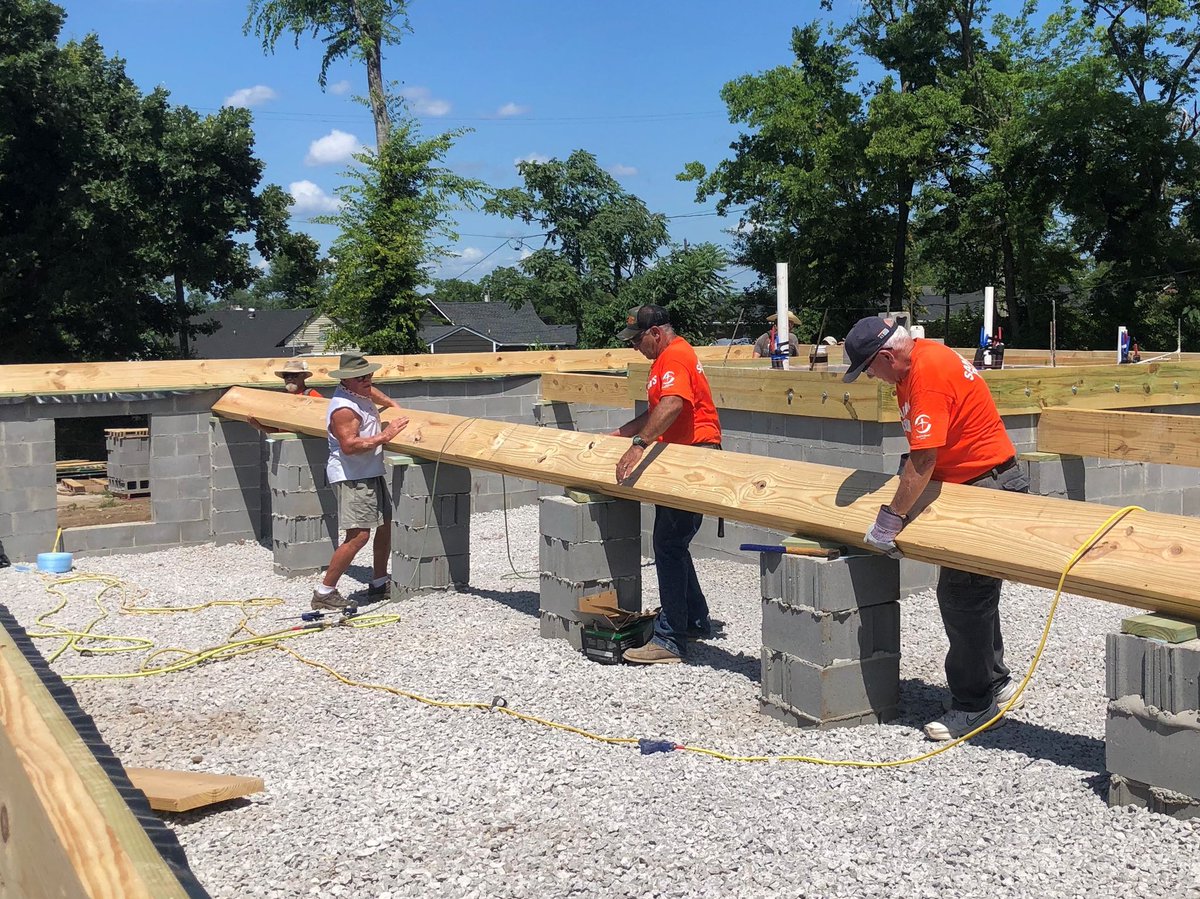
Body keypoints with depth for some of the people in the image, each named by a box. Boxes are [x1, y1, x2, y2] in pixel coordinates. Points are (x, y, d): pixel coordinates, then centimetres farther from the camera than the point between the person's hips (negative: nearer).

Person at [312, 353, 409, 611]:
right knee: (358, 535, -17)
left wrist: (392, 405, 29)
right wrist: (384, 436, -26)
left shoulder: (359, 393, 10)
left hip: (371, 473, 11)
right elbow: (349, 445, -31)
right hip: (352, 478, -11)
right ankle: (324, 593, -10)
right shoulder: (344, 408, -21)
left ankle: (379, 584, 30)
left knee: (386, 525, 17)